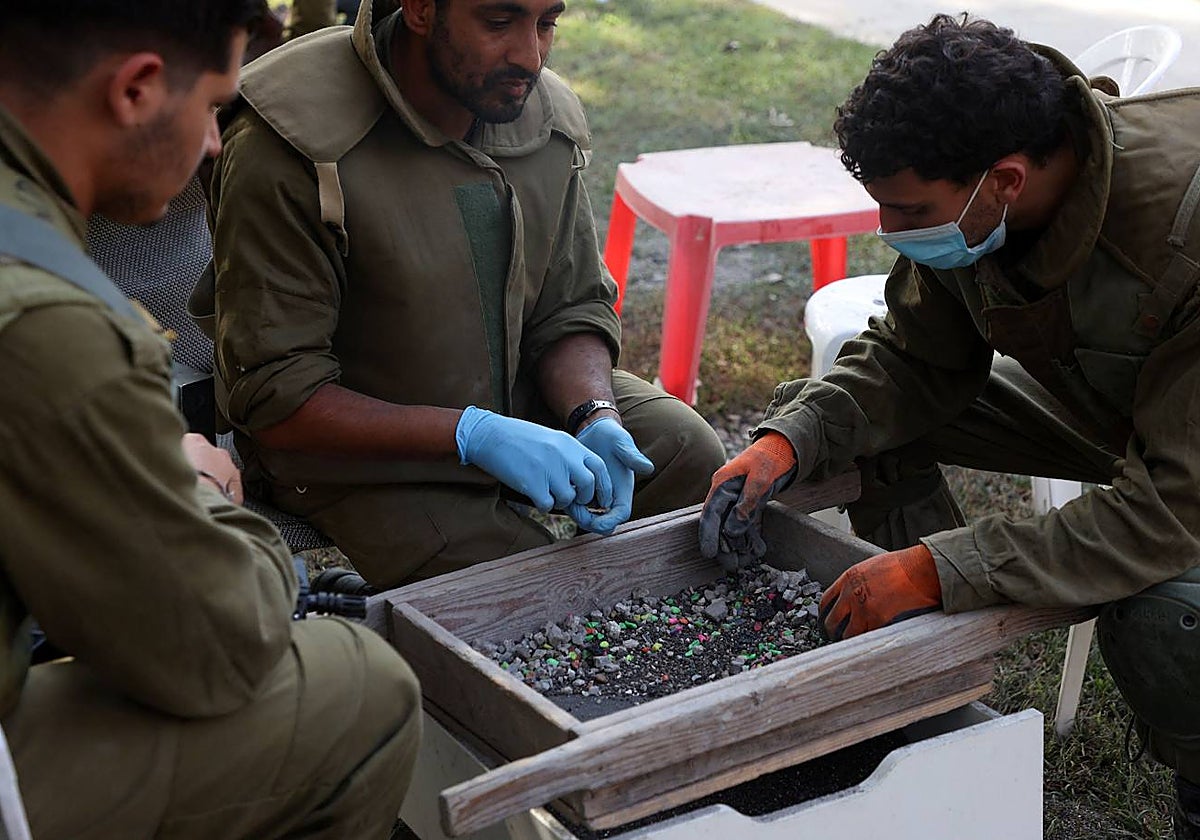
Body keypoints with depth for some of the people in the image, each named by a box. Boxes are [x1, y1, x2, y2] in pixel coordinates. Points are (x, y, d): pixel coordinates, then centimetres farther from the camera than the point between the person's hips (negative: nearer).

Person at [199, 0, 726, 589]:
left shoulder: (547, 115, -6)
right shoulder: (286, 148, -27)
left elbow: (573, 309, 3)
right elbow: (272, 397, -25)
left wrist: (594, 419, -19)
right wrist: (475, 435, -32)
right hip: (351, 447, -6)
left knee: (689, 450, -4)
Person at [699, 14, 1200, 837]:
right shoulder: (964, 197, -20)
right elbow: (914, 359, -5)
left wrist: (941, 567, -42)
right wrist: (788, 441, -23)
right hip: (1088, 399, 6)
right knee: (827, 406, -7)